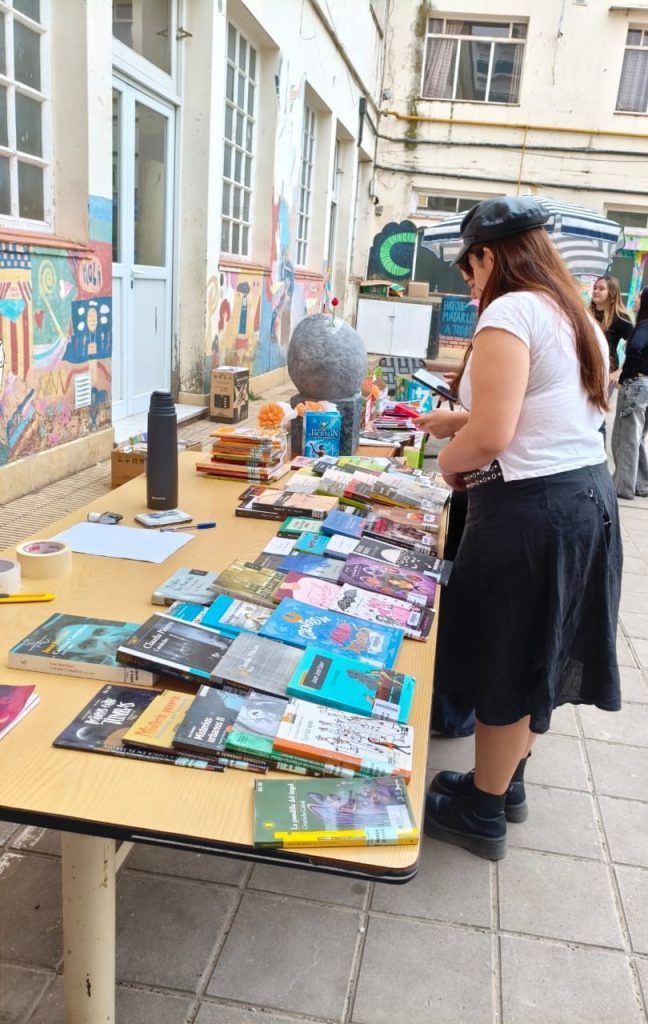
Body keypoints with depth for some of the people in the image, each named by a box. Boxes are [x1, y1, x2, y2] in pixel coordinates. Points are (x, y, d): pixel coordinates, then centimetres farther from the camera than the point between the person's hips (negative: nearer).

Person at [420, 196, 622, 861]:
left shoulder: (509, 313, -15)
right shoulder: (578, 316, 13)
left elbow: (490, 437, -23)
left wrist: (448, 463, -3)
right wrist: (463, 428, 17)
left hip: (530, 508, -9)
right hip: (589, 493, 9)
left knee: (502, 661, 6)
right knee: (535, 653, 20)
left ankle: (481, 814, 24)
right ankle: (507, 781, 39)